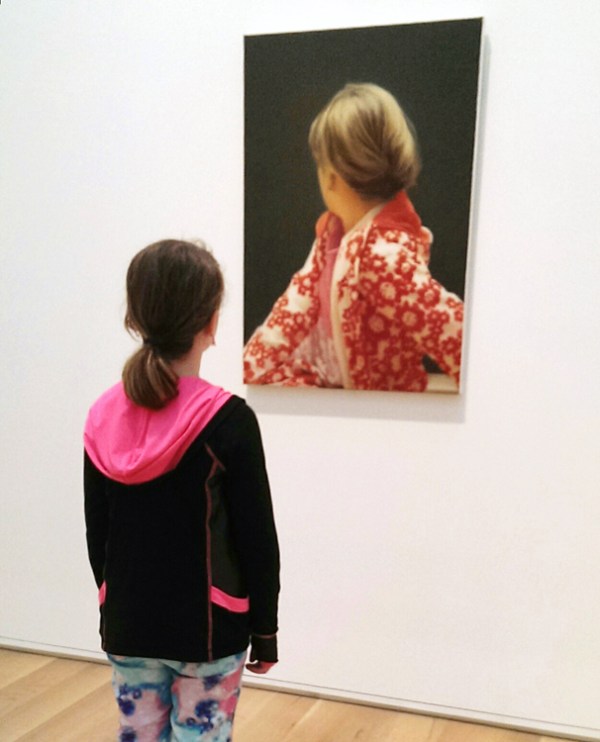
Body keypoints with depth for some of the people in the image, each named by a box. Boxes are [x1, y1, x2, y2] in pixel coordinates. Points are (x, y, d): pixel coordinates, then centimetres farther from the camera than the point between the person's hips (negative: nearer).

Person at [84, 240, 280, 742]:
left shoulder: (104, 418, -4)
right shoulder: (228, 420, -17)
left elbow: (97, 533, 5)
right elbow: (257, 539, -11)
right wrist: (265, 629, 1)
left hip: (129, 625, 4)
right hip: (207, 627, -4)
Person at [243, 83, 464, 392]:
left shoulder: (385, 255, -32)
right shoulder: (336, 226, -3)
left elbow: (459, 334, -35)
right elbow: (302, 298, 3)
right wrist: (247, 370, 0)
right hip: (326, 382, 8)